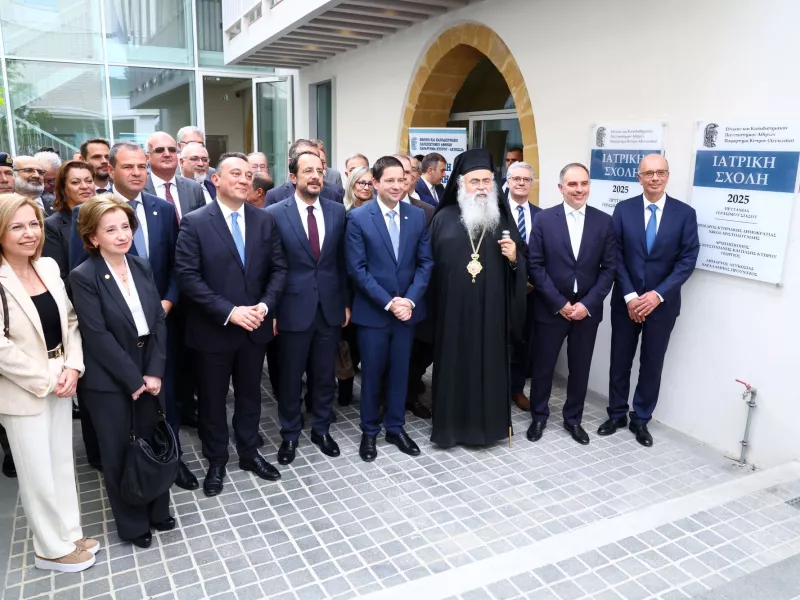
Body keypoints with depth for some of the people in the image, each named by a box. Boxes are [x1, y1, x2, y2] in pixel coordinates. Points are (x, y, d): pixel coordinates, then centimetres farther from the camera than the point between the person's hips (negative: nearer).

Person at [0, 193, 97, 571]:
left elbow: (70, 321, 6)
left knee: (62, 461, 17)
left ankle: (69, 533, 35)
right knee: (38, 472, 9)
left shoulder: (49, 266, 2)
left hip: (60, 383, 6)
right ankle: (51, 548, 27)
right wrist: (43, 381, -14)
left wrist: (72, 368, -5)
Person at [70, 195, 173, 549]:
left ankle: (158, 510, 35)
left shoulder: (142, 267, 3)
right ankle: (133, 524, 28)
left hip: (148, 374, 5)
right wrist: (133, 379, -15)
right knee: (118, 454, 10)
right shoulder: (83, 277, -14)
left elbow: (159, 322, 1)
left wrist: (154, 372, -8)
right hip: (108, 381, -4)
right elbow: (98, 336, -17)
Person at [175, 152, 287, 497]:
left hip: (255, 326, 3)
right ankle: (216, 462, 31)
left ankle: (249, 453, 36)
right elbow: (188, 276, -15)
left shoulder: (265, 220, 2)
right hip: (213, 329, -3)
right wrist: (229, 311, -21)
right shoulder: (195, 222, -10)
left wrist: (265, 305, -13)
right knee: (212, 399, 12)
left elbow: (278, 268, 3)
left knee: (250, 394, 18)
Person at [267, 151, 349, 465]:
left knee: (325, 375, 15)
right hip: (294, 308, -3)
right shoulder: (275, 214, -7)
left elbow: (342, 261, 8)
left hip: (330, 307, 3)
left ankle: (321, 428, 34)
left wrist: (346, 302, 8)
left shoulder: (337, 211, 3)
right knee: (290, 377, 11)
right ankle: (290, 434, 30)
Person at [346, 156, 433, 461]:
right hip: (372, 310, -3)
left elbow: (425, 262, 2)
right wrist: (388, 302, -16)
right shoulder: (358, 217, -8)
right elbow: (357, 268, -11)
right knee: (372, 373, 9)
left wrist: (410, 300, -10)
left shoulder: (418, 216, 3)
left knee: (400, 371, 13)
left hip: (407, 308, 3)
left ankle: (395, 428, 29)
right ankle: (369, 431, 26)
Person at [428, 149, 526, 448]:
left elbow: (520, 265, 10)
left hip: (491, 310, 1)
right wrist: (430, 304, -1)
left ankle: (487, 423, 24)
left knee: (489, 364, 8)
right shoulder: (443, 218, 1)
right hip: (453, 309, -1)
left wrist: (514, 258, -13)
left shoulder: (504, 218, 7)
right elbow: (429, 263, 2)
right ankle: (452, 424, 20)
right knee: (455, 364, 6)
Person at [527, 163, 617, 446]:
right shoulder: (544, 219, -4)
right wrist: (560, 303, -12)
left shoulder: (604, 222, 1)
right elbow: (535, 266, -7)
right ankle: (539, 416, 28)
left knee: (580, 368, 12)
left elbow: (609, 269, -1)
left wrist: (587, 304, -10)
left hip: (587, 310, 2)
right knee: (543, 366, 9)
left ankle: (573, 419, 30)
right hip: (551, 308, -1)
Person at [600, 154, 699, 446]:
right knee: (620, 361, 10)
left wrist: (658, 295, -16)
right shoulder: (624, 209, -1)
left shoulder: (685, 213, -3)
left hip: (663, 303, 0)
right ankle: (617, 414, 27)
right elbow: (616, 257, -4)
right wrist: (629, 296, -13)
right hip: (625, 301, 1)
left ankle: (641, 420, 25)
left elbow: (687, 260, -7)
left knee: (652, 364, 9)